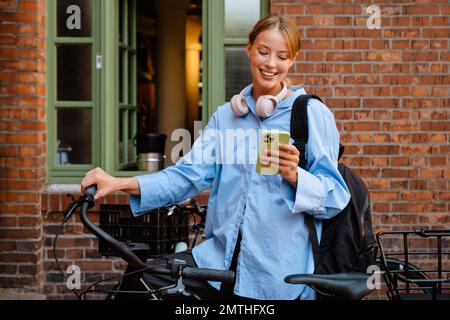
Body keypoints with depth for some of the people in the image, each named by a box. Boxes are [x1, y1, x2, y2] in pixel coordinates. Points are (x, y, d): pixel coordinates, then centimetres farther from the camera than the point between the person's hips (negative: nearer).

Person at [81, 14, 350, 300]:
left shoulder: (313, 114, -1)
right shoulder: (226, 115, 12)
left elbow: (335, 197, -5)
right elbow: (191, 174, 1)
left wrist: (294, 175, -25)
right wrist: (121, 184, -11)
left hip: (279, 271, -4)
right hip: (222, 255, 4)